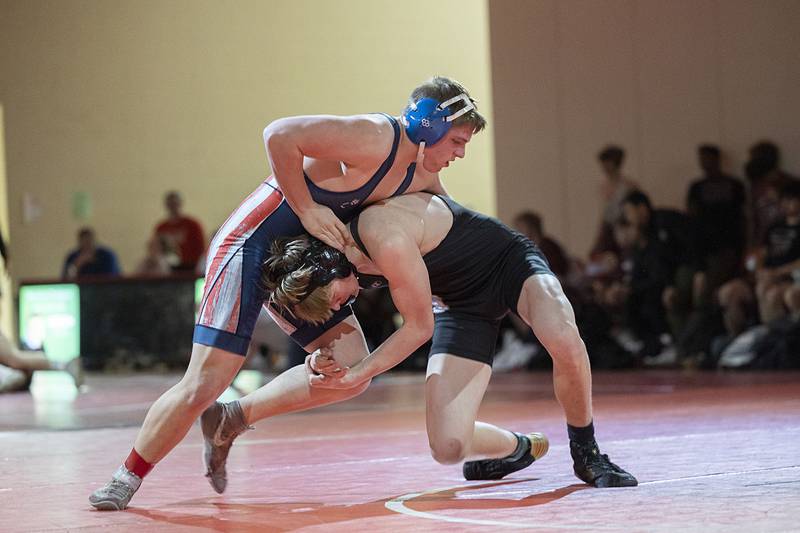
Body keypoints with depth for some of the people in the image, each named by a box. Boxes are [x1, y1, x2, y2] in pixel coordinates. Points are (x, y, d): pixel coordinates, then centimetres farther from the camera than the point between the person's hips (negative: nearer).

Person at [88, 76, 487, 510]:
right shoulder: (374, 138, -24)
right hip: (252, 244, -9)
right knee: (205, 383, -13)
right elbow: (279, 136, -29)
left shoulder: (422, 176, 4)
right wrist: (306, 209, -23)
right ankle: (126, 478, 7)